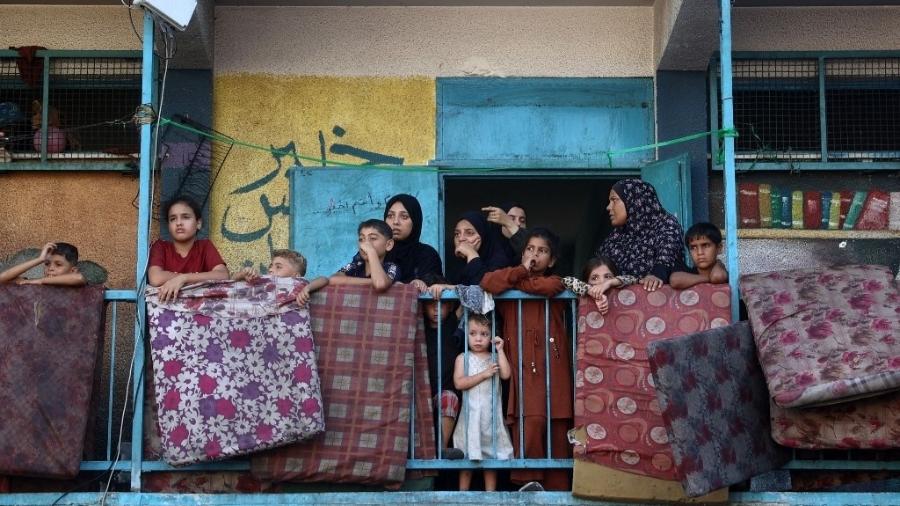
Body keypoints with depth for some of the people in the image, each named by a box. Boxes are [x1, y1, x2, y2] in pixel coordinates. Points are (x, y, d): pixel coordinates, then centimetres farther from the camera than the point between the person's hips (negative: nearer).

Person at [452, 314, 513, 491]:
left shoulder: (495, 358, 8)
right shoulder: (463, 358, 3)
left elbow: (506, 374, -10)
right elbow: (459, 383, -11)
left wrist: (500, 350, -7)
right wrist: (484, 374, -16)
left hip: (491, 413, 2)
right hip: (471, 413, -2)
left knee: (491, 455, 5)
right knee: (467, 457, 1)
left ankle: (490, 492, 11)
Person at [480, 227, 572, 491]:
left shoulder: (555, 281, 15)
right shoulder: (515, 278, 17)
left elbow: (547, 287, -11)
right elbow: (488, 282, -6)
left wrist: (516, 283, 0)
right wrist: (522, 271, 0)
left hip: (554, 367, 1)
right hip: (525, 367, -1)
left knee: (558, 428, -1)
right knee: (531, 423, -20)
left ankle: (557, 487, 4)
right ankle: (528, 481, -13)